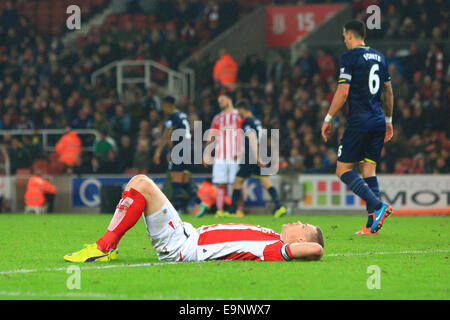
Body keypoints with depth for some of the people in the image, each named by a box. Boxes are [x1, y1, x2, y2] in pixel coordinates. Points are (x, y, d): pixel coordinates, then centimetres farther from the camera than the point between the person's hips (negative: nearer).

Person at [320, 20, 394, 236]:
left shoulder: (350, 57, -7)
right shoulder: (379, 57, 14)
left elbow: (343, 92, -12)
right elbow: (388, 92, 19)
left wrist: (328, 119, -3)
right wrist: (388, 120, 28)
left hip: (359, 121, -7)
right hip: (378, 122, 7)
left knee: (343, 170, -2)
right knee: (369, 169, 8)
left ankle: (378, 206, -20)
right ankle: (372, 225, -1)